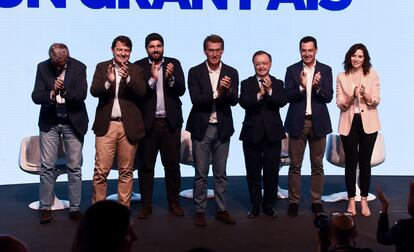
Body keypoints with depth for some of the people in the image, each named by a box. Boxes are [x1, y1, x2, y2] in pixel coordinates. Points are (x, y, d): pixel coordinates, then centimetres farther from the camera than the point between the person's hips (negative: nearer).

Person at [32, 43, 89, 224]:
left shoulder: (79, 67, -7)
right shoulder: (42, 67, -3)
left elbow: (82, 95, -15)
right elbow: (36, 97, -8)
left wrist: (64, 90, -31)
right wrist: (52, 93, -27)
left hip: (73, 122, -1)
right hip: (49, 122, 1)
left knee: (74, 167, 4)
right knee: (47, 167, 2)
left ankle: (75, 208, 13)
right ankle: (45, 208, 11)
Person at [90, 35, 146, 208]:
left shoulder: (136, 71, 7)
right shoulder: (102, 67, 8)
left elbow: (141, 93, -7)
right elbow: (94, 91, -4)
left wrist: (128, 78, -22)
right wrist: (108, 82, -22)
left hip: (129, 126, 1)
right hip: (106, 125, 0)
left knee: (126, 171, 7)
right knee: (101, 171, -1)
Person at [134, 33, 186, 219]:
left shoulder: (174, 64, 6)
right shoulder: (139, 66, 1)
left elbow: (181, 90, -2)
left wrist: (171, 78, -19)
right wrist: (152, 79, -21)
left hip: (170, 122, 1)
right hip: (147, 122, -1)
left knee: (172, 164, 6)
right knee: (146, 165, 5)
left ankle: (174, 202, 18)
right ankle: (146, 205, 14)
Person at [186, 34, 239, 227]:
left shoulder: (231, 73, 2)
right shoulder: (195, 72, -2)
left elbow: (234, 101, -8)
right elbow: (196, 99, -12)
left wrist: (228, 91, -28)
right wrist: (217, 94, -22)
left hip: (222, 129, 2)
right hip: (201, 128, -2)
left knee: (221, 173, 11)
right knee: (201, 174, 5)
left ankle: (222, 210, 20)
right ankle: (200, 211, 15)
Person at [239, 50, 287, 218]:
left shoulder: (277, 83, 5)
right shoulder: (247, 83, 2)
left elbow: (283, 102, -12)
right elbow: (243, 102, -16)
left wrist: (270, 91, -25)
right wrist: (259, 94, -28)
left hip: (272, 133, 1)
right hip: (252, 133, 0)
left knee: (272, 173, 7)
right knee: (253, 173, 8)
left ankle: (269, 206, 22)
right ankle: (255, 206, 22)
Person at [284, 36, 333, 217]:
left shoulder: (325, 70, 4)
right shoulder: (292, 70, 2)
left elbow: (329, 97, -4)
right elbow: (288, 96, -6)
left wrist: (317, 86, -22)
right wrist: (301, 86, -23)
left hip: (318, 122, 1)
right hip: (297, 122, 0)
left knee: (317, 165, 9)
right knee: (295, 165, 5)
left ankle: (316, 200, 19)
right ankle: (294, 201, 14)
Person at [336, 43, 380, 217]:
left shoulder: (372, 75, 2)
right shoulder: (341, 77, 2)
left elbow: (376, 102, -2)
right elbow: (340, 104, -2)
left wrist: (365, 95, -22)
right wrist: (352, 97, -21)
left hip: (368, 123, 0)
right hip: (349, 124, 0)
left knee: (365, 162, 4)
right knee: (350, 162, 4)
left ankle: (364, 200, 15)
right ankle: (351, 200, 15)